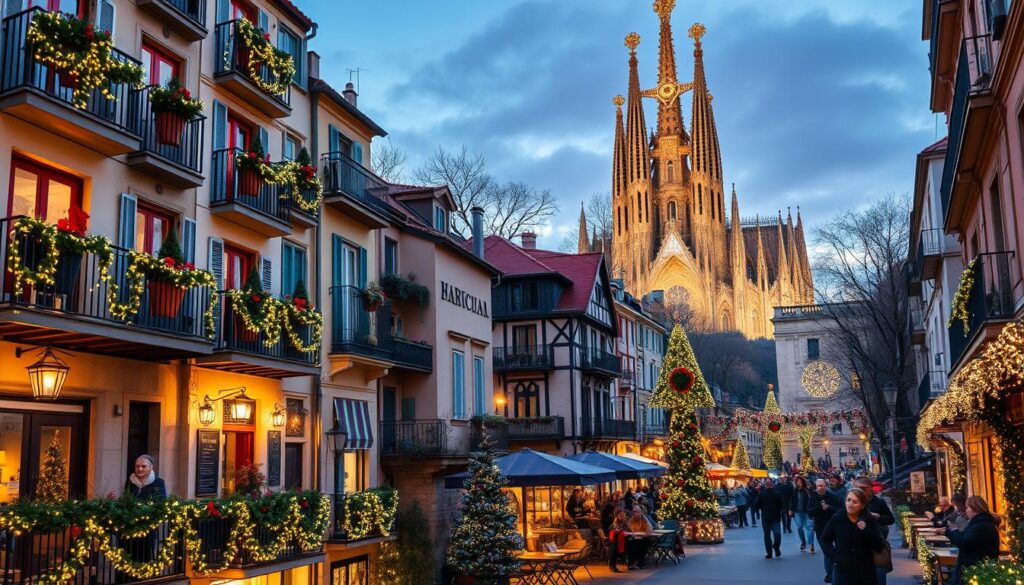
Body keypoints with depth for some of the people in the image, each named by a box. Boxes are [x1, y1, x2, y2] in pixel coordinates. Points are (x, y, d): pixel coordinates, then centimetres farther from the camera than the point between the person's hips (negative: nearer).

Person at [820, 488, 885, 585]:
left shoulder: (870, 521, 1)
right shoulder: (837, 519, -1)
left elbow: (879, 545, -6)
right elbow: (825, 539, 10)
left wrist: (866, 530, -19)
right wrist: (834, 555, -3)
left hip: (865, 572, 1)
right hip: (843, 571, -1)